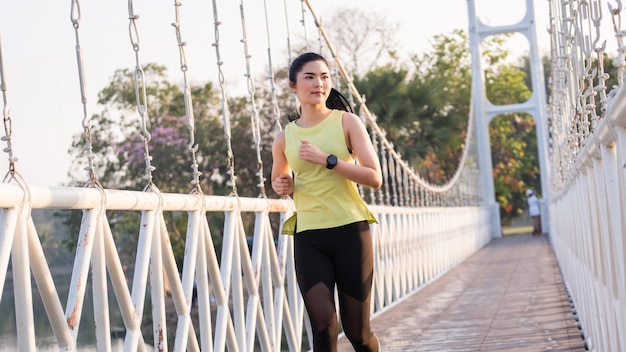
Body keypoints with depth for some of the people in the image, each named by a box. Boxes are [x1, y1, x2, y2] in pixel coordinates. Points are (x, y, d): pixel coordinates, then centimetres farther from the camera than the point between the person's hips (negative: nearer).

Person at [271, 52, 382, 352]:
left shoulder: (347, 122, 1)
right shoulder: (284, 138, 7)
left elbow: (374, 178, -8)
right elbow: (278, 177, 27)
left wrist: (326, 159, -15)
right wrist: (281, 185, 4)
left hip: (350, 232, -1)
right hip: (308, 238, 1)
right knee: (323, 324, -14)